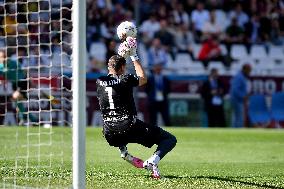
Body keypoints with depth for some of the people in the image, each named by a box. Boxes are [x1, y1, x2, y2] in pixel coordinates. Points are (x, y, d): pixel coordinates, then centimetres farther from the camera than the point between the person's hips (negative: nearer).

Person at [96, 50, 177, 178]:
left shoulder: (100, 82, 4)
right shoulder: (126, 80, -7)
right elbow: (143, 79, 14)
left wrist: (120, 56, 32)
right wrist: (134, 57, 18)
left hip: (110, 135, 5)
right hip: (130, 129, -5)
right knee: (170, 139, 4)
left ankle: (123, 151, 24)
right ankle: (153, 161, -22)